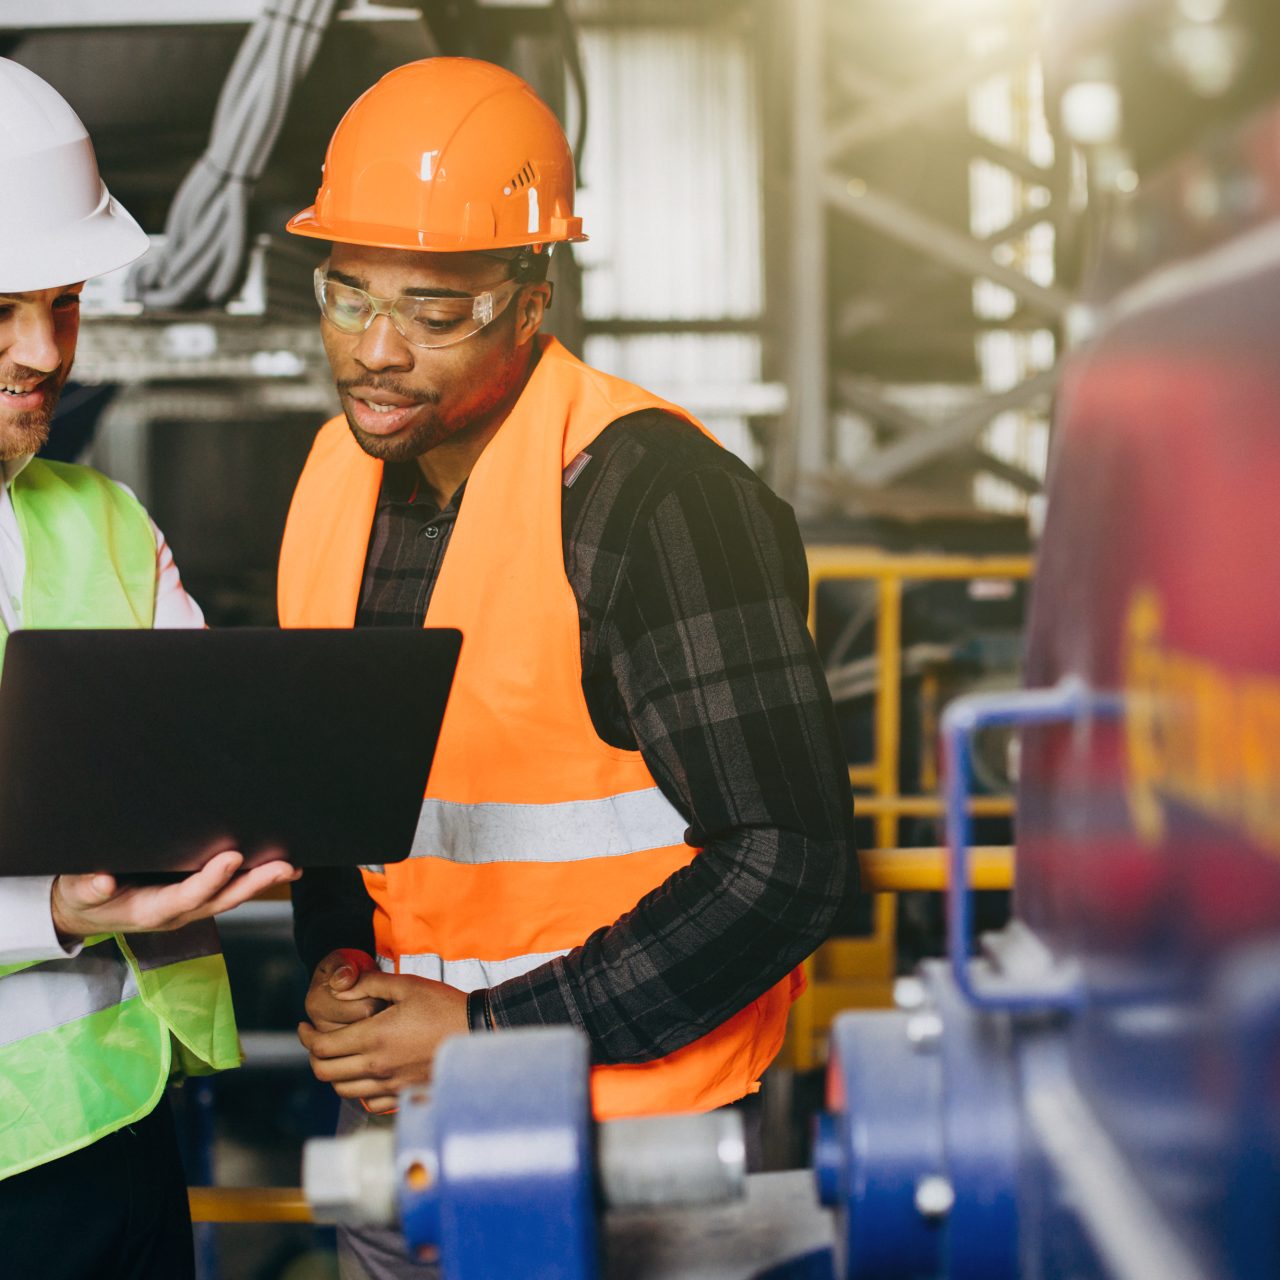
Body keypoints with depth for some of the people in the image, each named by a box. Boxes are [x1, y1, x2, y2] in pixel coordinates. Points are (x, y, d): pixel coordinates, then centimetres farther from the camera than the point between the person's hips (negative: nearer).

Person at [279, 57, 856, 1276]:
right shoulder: (339, 469, 3)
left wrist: (491, 1033, -18)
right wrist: (335, 965, -3)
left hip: (629, 1115, -6)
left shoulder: (648, 493, -19)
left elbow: (783, 862, -20)